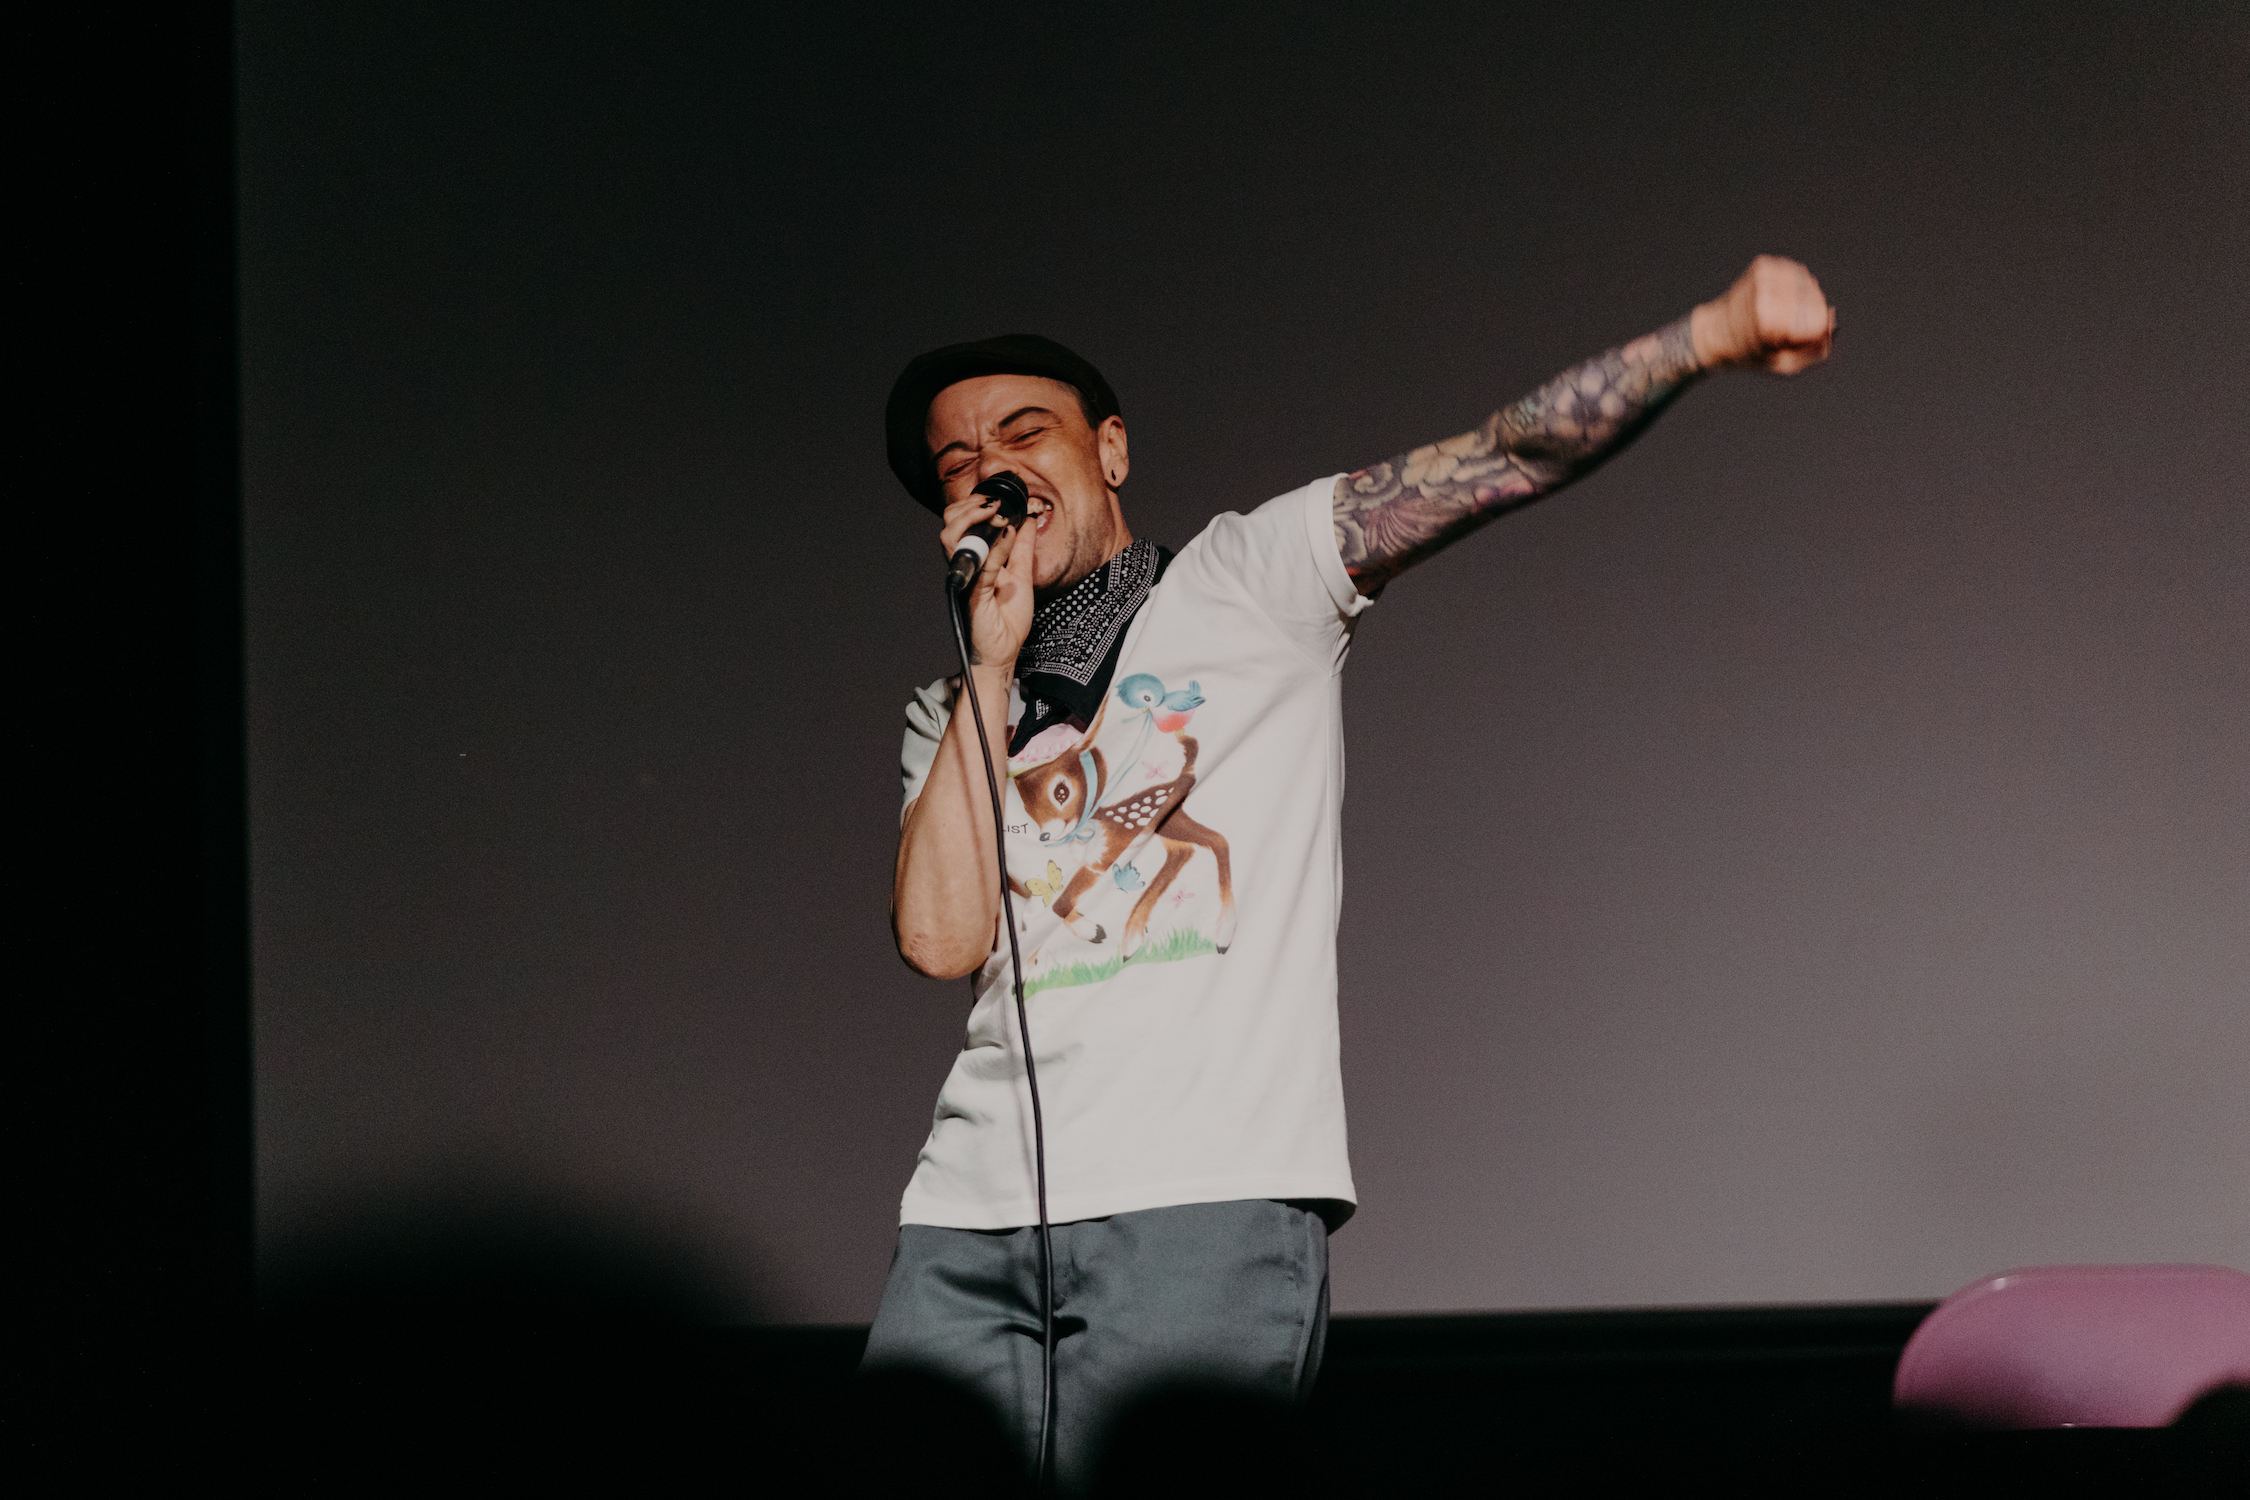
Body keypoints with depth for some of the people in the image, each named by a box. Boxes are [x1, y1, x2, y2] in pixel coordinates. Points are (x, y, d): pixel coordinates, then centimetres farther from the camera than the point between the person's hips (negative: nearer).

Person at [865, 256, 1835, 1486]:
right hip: (969, 1217, 5)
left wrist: (1712, 334, -15)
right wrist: (995, 665, 3)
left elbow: (1507, 458, -1)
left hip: (1206, 1201, -4)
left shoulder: (1244, 580, 10)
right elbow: (941, 938, 3)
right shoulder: (952, 717, 21)